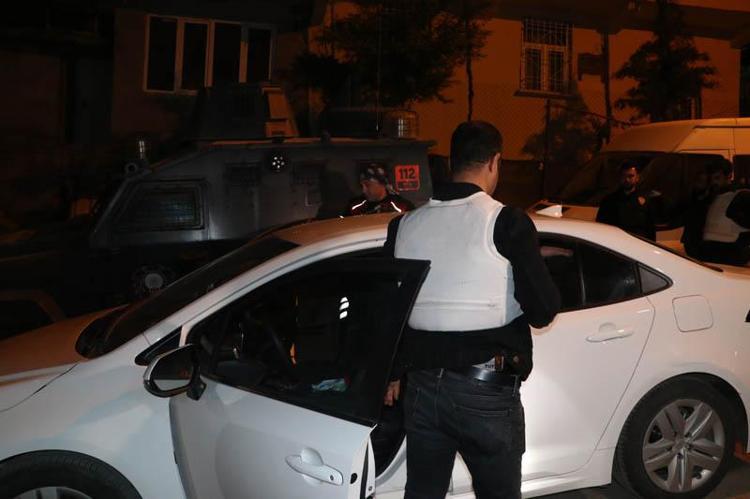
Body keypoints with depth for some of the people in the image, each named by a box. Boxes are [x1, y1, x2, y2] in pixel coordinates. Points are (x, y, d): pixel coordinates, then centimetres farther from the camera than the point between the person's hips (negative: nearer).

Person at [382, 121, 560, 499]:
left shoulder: (404, 225, 2)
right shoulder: (507, 222, -12)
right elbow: (543, 309, -12)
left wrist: (392, 374, 22)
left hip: (422, 387, 4)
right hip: (487, 390, -4)